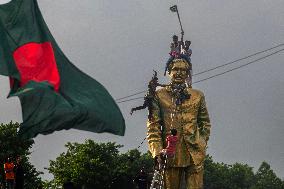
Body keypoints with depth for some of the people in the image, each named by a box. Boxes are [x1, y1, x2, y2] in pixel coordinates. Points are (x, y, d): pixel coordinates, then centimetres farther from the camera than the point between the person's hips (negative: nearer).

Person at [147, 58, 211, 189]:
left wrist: (201, 145, 5)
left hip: (194, 153, 1)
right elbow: (153, 126, 2)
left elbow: (205, 123, 19)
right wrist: (157, 151, -9)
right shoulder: (159, 95, 8)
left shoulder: (198, 96, 15)